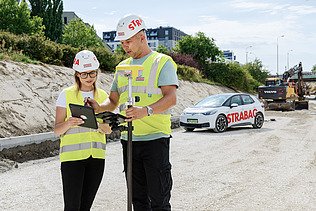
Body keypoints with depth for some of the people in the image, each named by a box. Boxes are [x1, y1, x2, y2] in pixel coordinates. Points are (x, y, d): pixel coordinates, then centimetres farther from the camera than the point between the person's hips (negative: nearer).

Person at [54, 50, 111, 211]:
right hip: (72, 155, -3)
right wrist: (69, 123, -23)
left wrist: (98, 124, -14)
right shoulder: (66, 95, -1)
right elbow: (57, 130, -2)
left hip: (96, 155, 4)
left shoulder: (102, 95, 10)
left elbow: (108, 130, 9)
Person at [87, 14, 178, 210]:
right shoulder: (123, 67, 17)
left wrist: (147, 110, -33)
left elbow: (171, 98, -15)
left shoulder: (162, 62, -3)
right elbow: (114, 101, 20)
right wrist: (99, 107, -3)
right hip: (128, 139, 6)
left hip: (155, 138, -6)